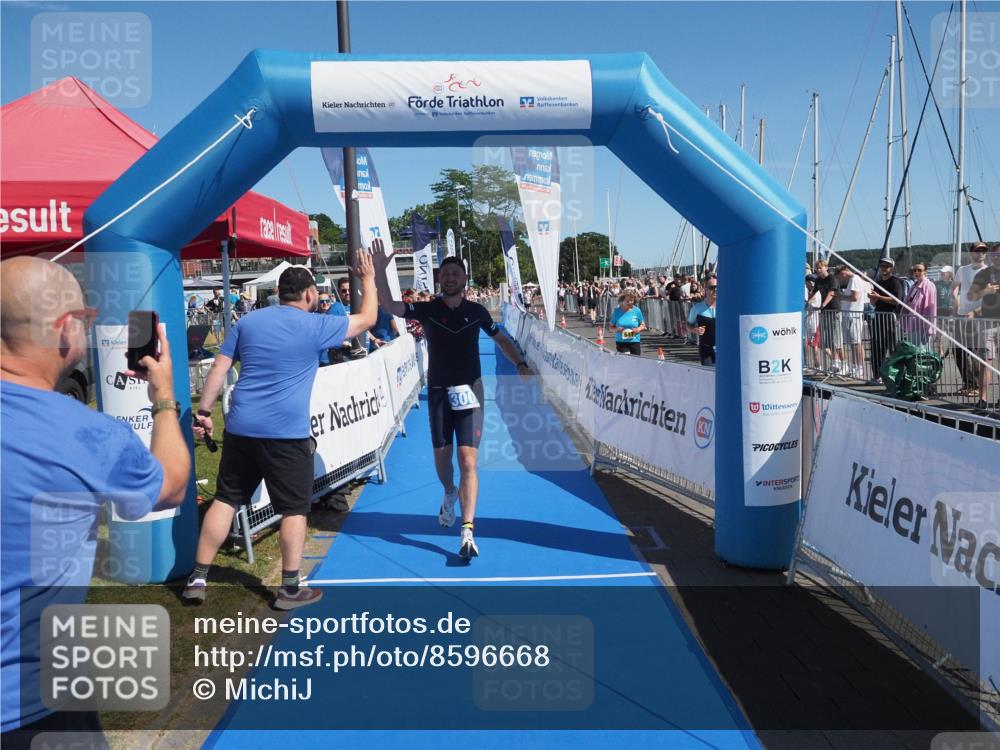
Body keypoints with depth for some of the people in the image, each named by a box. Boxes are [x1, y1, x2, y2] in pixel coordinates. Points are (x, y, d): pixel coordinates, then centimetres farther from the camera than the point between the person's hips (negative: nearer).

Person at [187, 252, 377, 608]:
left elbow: (218, 369, 7)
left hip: (241, 428, 5)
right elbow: (367, 318, 9)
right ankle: (289, 589, 11)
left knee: (225, 500, 14)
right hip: (287, 433, -5)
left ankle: (197, 579, 19)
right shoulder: (315, 326, -3)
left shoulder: (247, 321, 9)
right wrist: (368, 279, 22)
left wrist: (204, 412, 12)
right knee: (294, 509, 6)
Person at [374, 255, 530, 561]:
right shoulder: (427, 309, -2)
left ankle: (467, 532, -11)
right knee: (442, 456, 14)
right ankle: (450, 494, 49)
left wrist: (520, 364, 2)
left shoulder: (476, 311, 2)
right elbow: (388, 305, -16)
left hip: (469, 392, -1)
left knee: (468, 462, -11)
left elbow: (501, 339, 17)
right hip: (438, 393, 1)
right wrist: (380, 268, -28)